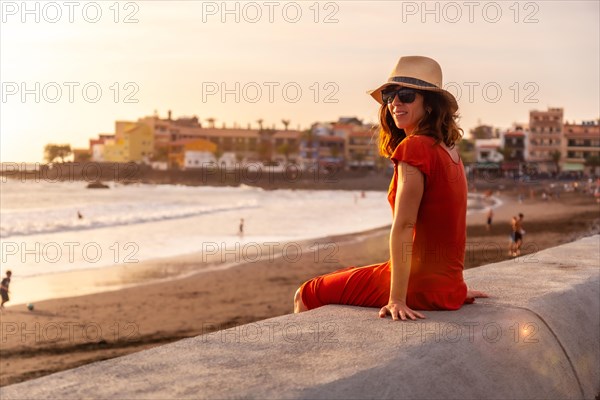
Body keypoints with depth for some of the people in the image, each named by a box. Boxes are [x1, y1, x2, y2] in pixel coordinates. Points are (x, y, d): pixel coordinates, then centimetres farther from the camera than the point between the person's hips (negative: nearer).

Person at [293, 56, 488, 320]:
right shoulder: (448, 150, 8)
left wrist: (398, 299, -24)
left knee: (309, 295, 8)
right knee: (345, 275, 31)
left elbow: (403, 226, -22)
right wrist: (453, 288, 18)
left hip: (420, 286, -9)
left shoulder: (414, 147, -18)